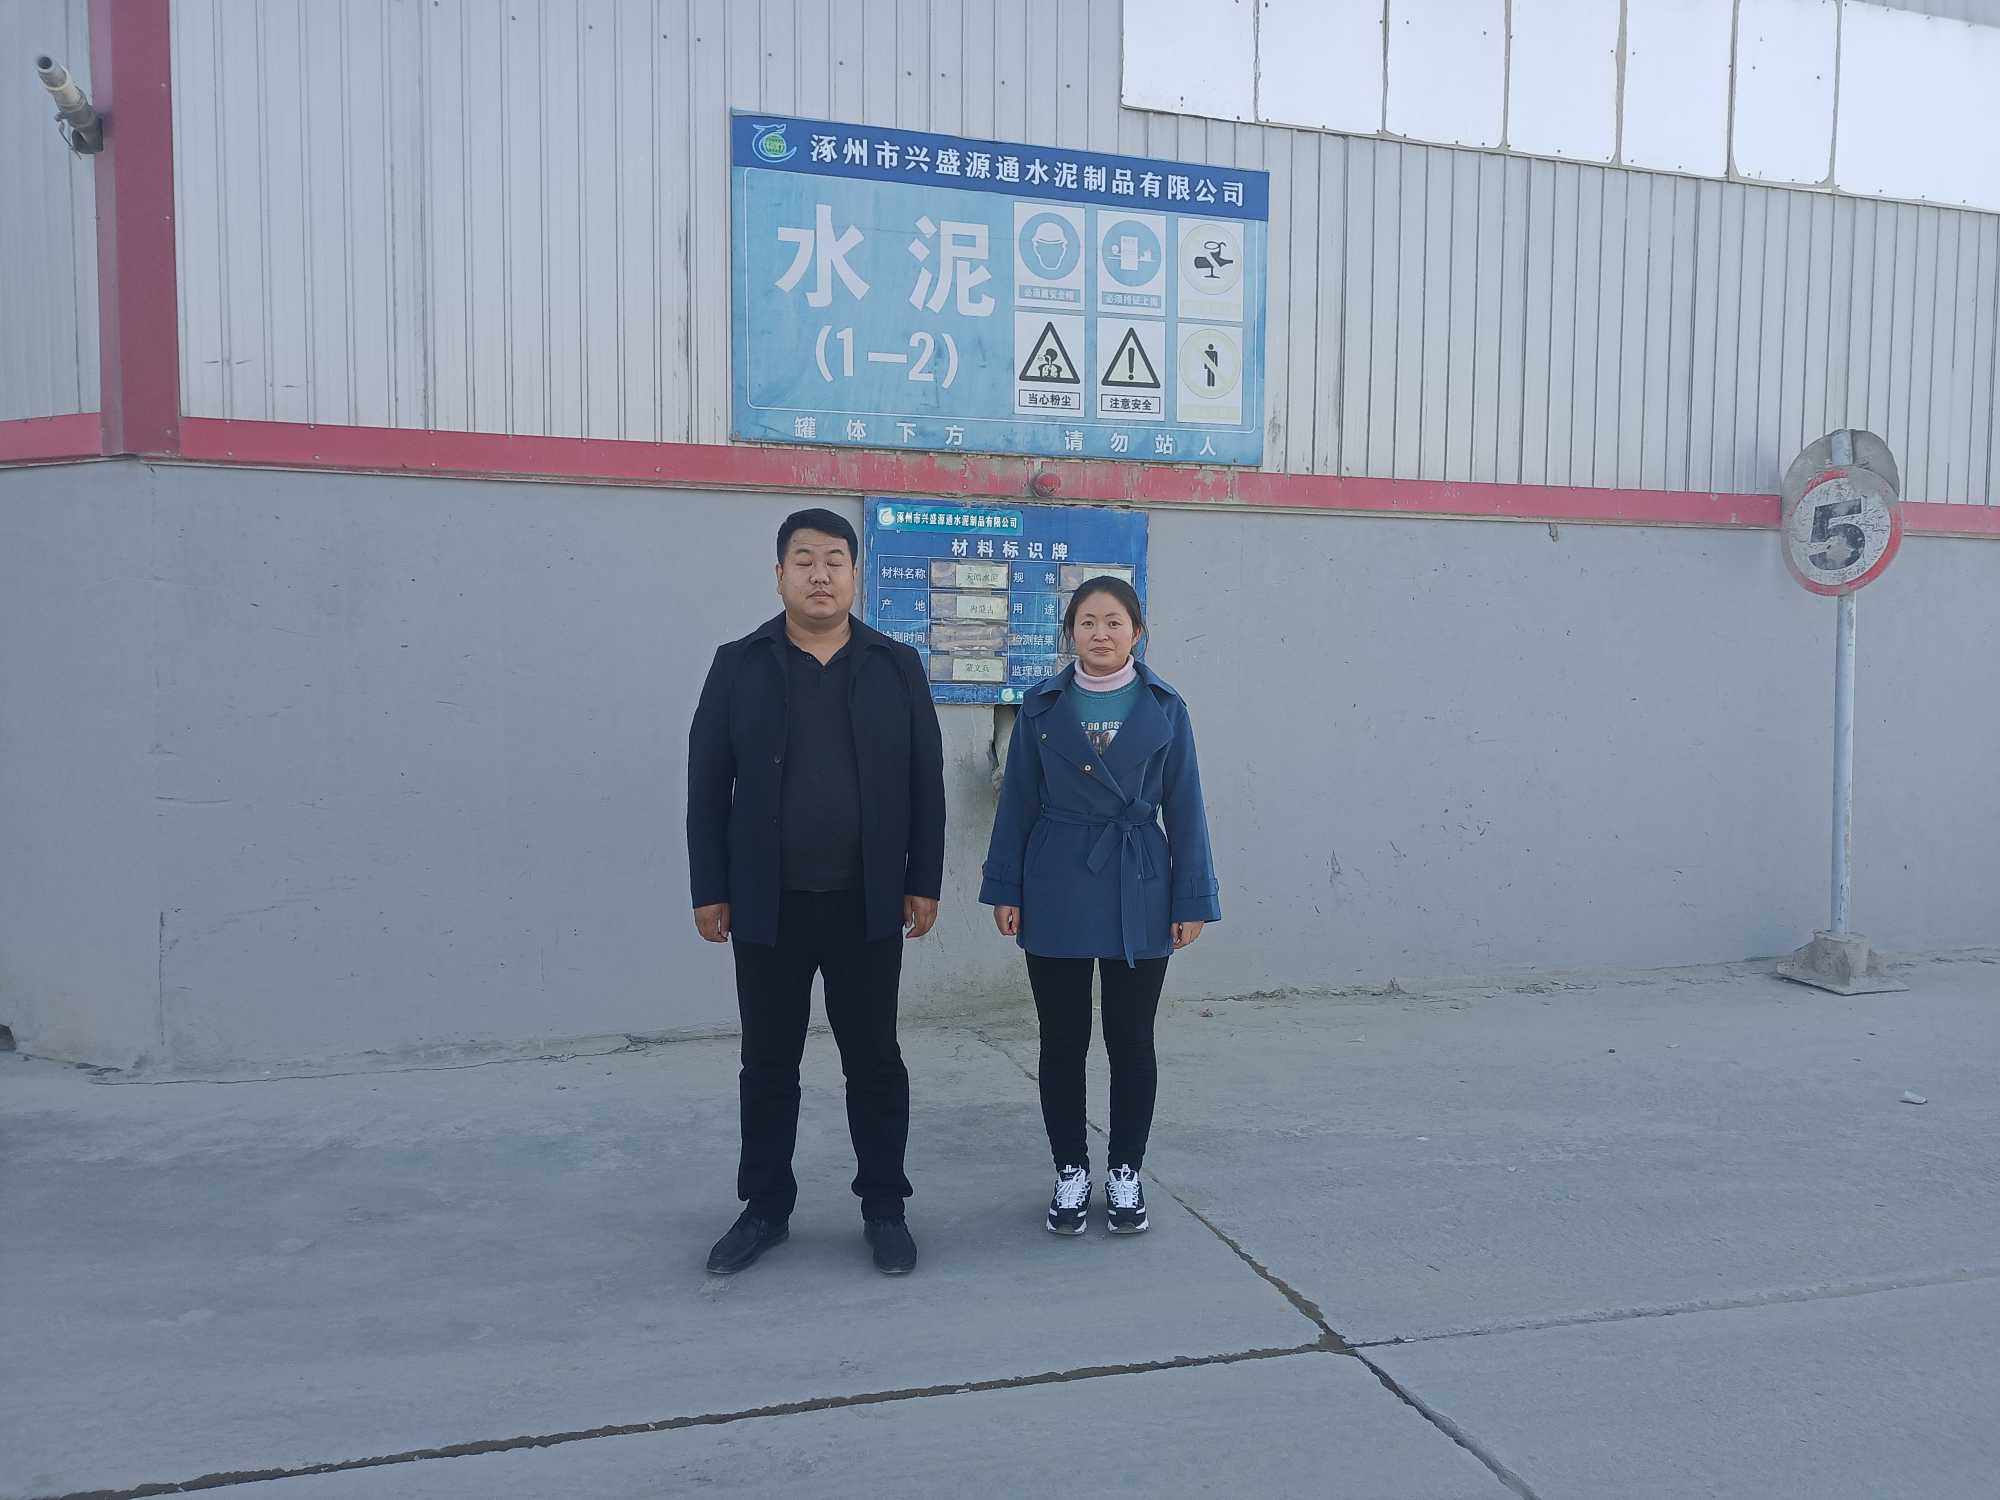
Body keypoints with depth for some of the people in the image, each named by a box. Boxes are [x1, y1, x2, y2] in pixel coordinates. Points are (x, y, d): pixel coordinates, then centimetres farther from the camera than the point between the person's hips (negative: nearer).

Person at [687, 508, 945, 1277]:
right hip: (768, 904, 0)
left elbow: (926, 782, 3)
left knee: (874, 1060, 9)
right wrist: (708, 889, -2)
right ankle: (765, 1206, 27)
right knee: (767, 1064, 11)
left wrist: (923, 881, -1)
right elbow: (708, 786, 1)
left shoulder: (897, 666, 3)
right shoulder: (739, 665, 1)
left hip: (867, 903, 0)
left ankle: (884, 1207, 23)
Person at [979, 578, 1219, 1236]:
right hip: (1057, 896, 1)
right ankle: (1070, 1172, 23)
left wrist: (1193, 902, -2)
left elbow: (1183, 809, 1)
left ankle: (1125, 1173, 24)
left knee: (1131, 1041, 8)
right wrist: (1005, 890, 1)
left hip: (1138, 898, 0)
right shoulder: (1043, 706, 2)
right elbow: (1017, 803, 4)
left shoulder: (1164, 708, 1)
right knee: (1062, 1041, 8)